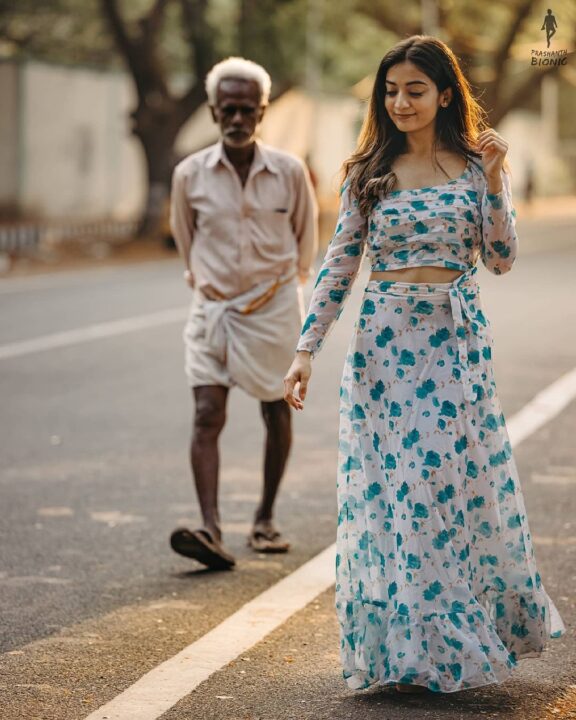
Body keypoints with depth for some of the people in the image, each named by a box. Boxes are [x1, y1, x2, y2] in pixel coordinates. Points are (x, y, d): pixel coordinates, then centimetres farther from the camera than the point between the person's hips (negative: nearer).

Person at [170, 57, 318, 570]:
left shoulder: (289, 172, -7)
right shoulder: (190, 175, -6)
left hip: (274, 306, 0)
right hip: (213, 307, 0)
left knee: (277, 413, 10)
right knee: (207, 416, -13)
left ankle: (266, 518, 25)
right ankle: (211, 531, -21)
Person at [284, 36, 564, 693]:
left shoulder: (474, 164, 5)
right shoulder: (367, 172, 4)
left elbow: (501, 260, -1)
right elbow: (338, 267, 1)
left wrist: (493, 177, -10)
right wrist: (305, 350, -7)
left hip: (458, 343, 0)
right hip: (386, 342, 0)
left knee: (460, 482, 4)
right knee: (393, 485, 0)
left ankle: (460, 637, 21)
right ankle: (409, 650, 10)